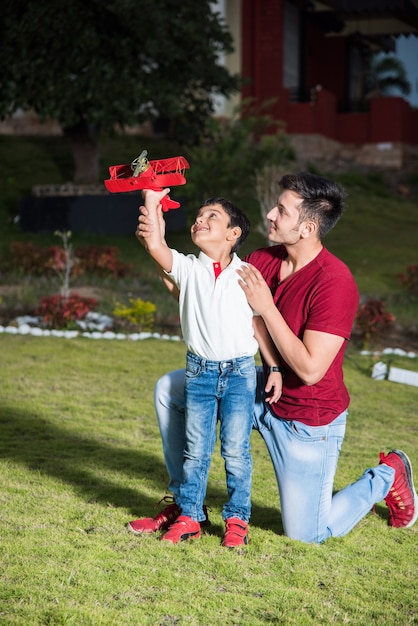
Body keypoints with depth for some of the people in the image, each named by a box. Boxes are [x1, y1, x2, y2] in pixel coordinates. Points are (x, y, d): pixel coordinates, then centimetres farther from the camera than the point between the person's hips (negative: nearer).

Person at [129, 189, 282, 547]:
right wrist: (152, 199, -15)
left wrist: (275, 368, 0)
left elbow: (259, 323, 3)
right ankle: (189, 516, 19)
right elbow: (155, 245, -15)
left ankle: (237, 518, 14)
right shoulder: (188, 268, 1)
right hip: (199, 371, 2)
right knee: (196, 450, 7)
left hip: (239, 372, -2)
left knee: (236, 449, 1)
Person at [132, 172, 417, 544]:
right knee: (169, 389, 3)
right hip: (266, 392, 7)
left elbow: (309, 369, -30)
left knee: (307, 536, 4)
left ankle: (386, 476, 27)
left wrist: (266, 308, -27)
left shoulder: (335, 282, -28)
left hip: (308, 420, -7)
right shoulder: (263, 261, -5)